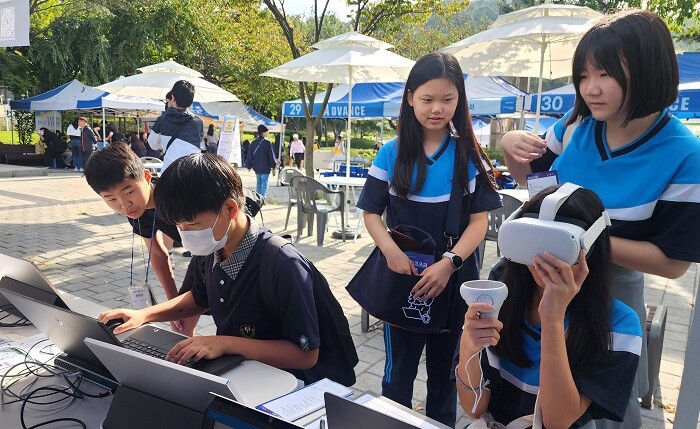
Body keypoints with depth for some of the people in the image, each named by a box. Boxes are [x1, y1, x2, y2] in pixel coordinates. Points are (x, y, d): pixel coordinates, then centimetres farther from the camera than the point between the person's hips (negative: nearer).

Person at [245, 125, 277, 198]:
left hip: (256, 167, 5)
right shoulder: (267, 143, -12)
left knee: (258, 183, 16)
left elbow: (250, 155, 6)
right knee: (264, 183, -3)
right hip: (265, 167, -5)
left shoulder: (253, 142, 4)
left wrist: (249, 166, 12)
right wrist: (273, 165, -2)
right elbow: (271, 155, -9)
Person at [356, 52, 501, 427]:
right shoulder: (392, 153, -3)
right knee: (399, 370, 13)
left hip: (454, 278, 1)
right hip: (404, 277, 0)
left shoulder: (469, 155, -3)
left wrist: (450, 262, -19)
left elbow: (479, 220, -5)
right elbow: (371, 213, -1)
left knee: (444, 370, 18)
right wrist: (391, 251, -19)